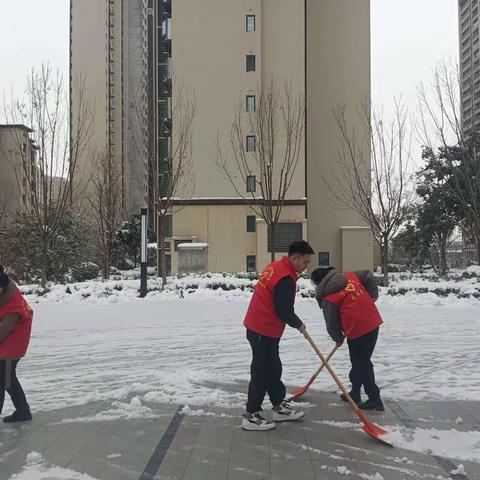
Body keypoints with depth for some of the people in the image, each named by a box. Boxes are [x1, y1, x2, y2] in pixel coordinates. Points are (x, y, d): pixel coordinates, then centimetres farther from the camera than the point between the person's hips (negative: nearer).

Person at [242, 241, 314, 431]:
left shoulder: (276, 266, 9)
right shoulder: (286, 279, -22)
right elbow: (285, 311, -19)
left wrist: (295, 322, 17)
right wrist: (299, 324, -1)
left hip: (258, 326, 10)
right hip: (264, 331, -10)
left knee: (273, 369, 19)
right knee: (262, 372, 0)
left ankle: (279, 406, 31)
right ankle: (251, 416, 10)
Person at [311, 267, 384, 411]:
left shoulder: (327, 298, -7)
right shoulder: (350, 276, 9)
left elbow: (332, 324, -1)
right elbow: (369, 276, 9)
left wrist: (338, 339, 16)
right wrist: (372, 296, 13)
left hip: (357, 330, -8)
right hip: (373, 323, 8)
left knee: (361, 364, 7)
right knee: (360, 361, 19)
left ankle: (375, 399, 12)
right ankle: (355, 393, 31)